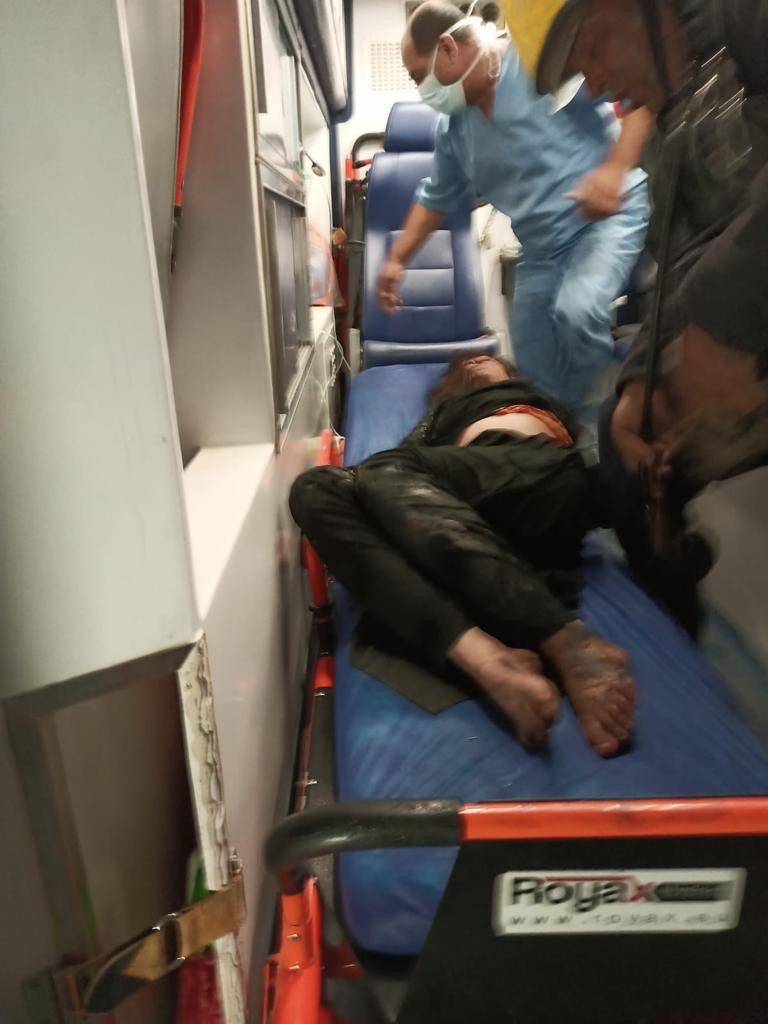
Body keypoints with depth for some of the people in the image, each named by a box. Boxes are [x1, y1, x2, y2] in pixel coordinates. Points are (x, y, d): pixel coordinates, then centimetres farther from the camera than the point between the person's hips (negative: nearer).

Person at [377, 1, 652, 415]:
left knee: (576, 311, -34)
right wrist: (396, 259, 18)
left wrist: (616, 167, -30)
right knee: (534, 380, 5)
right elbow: (434, 199, 21)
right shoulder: (453, 129, 7)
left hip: (609, 214, -6)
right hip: (542, 251, 7)